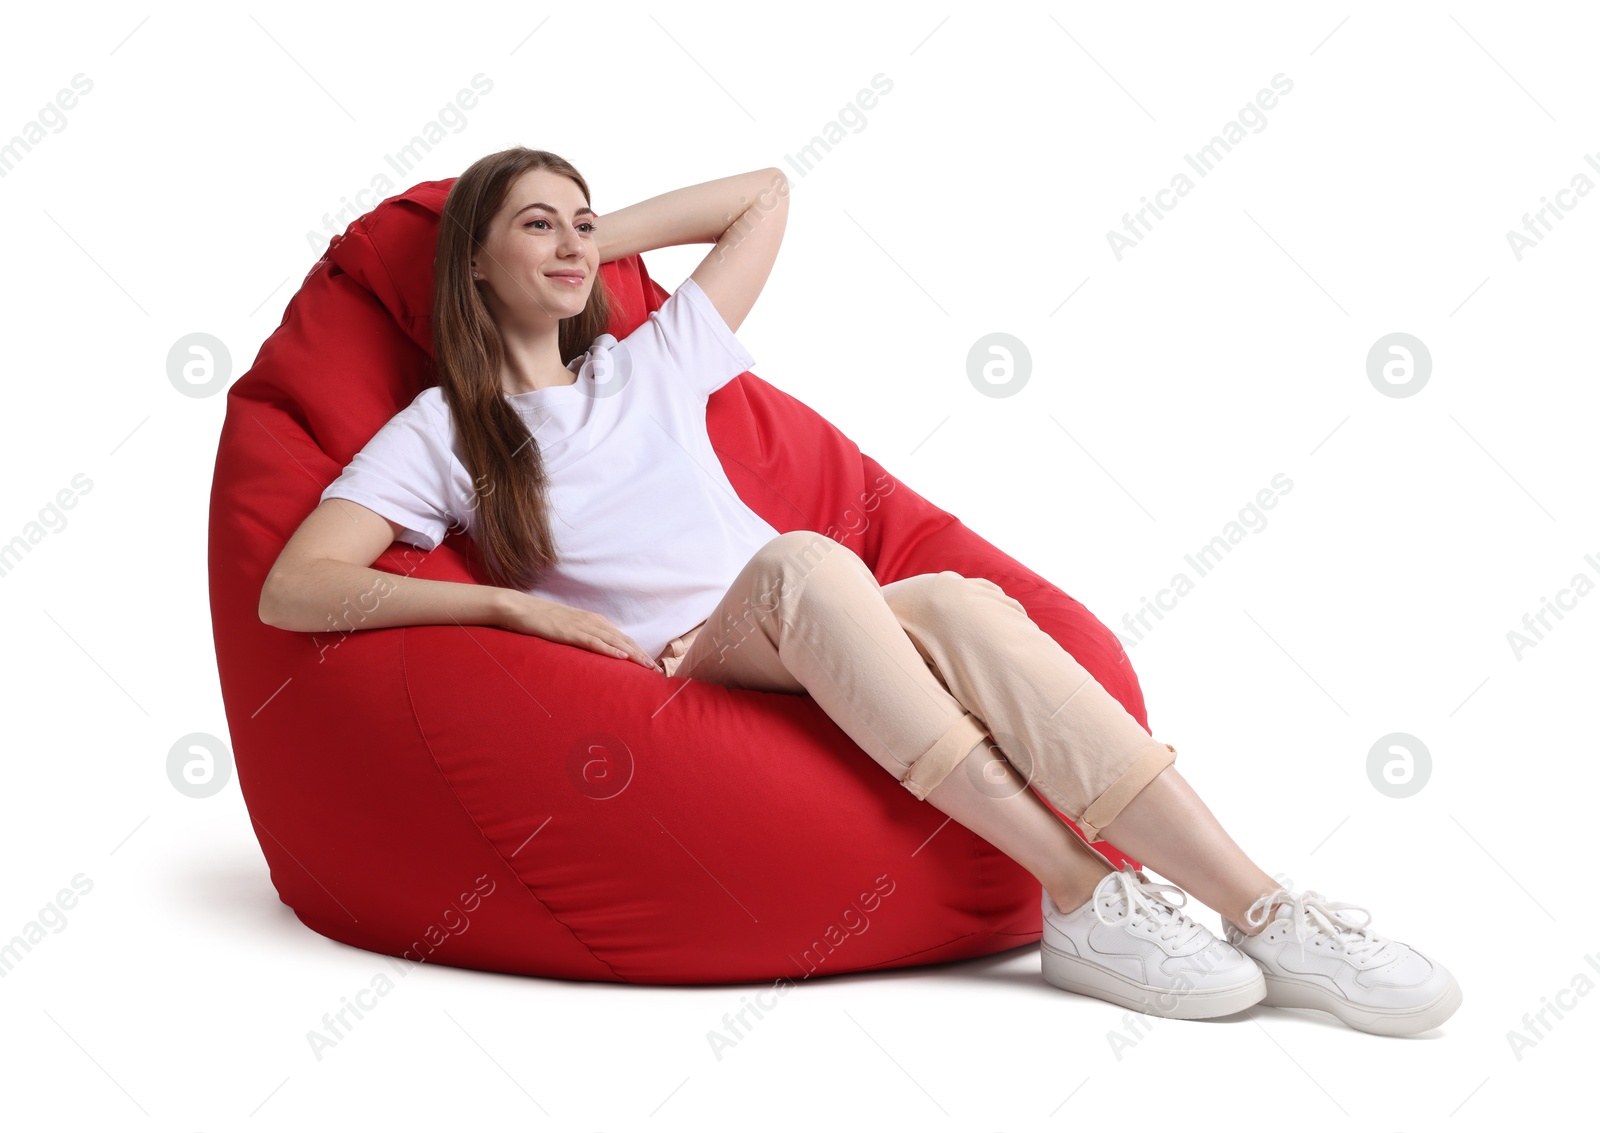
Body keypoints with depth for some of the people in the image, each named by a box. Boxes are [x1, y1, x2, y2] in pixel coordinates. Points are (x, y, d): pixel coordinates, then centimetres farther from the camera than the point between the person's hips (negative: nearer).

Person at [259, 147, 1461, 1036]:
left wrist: (598, 237, 21)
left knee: (959, 603, -31)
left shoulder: (651, 361, 20)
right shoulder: (440, 432, 8)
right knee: (803, 560, -36)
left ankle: (1264, 912, -38)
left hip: (814, 656, 4)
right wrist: (518, 604, -14)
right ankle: (1080, 897, -39)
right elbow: (290, 589, -6)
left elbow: (765, 193, 28)